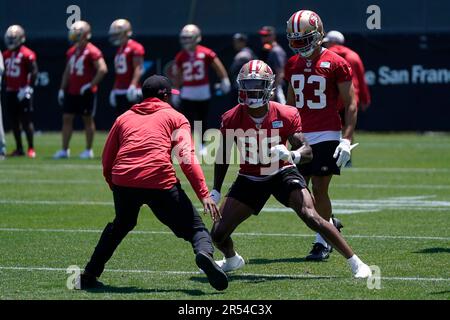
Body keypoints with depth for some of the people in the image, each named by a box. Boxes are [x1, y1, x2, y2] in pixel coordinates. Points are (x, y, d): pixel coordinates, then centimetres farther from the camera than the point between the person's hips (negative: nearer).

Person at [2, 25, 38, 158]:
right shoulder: (6, 54, 11)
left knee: (26, 121, -5)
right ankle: (19, 148, 15)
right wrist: (6, 87, 13)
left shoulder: (27, 54, -10)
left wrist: (28, 88, -17)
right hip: (11, 92, 7)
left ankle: (31, 149, 0)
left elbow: (34, 72, -12)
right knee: (14, 121, 9)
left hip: (22, 92, -7)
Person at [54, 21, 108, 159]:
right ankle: (64, 150, 7)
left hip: (86, 92, -7)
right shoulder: (71, 52, 12)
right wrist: (62, 89, 14)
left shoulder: (92, 52, -13)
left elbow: (103, 69, -19)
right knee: (67, 118, 4)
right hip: (72, 92, 7)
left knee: (88, 120, 2)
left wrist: (90, 85, -17)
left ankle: (89, 150, 11)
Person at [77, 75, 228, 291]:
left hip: (123, 180, 4)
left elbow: (107, 162, 24)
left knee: (121, 225, 32)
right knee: (194, 228, 5)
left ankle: (89, 275, 31)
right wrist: (204, 195, -3)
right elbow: (187, 159, 1)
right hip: (160, 182, -4)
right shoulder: (174, 118, 16)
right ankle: (204, 252, -29)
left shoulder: (124, 118, 25)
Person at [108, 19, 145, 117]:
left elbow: (138, 69, -16)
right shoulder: (120, 50, 18)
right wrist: (114, 90, 21)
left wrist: (133, 86, -25)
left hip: (130, 91, -9)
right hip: (119, 91, 9)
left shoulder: (135, 48, -9)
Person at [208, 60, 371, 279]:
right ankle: (231, 260, 34)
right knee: (218, 233, -4)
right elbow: (223, 155, 3)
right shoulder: (232, 119, -12)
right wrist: (215, 191, 3)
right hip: (249, 179, 2)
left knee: (311, 217, -24)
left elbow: (307, 152, -21)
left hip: (282, 173, -2)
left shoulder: (286, 116, -18)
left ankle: (355, 263, -15)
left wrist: (292, 155, -44)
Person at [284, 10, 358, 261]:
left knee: (319, 188, -6)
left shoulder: (336, 64, -7)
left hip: (327, 135, -6)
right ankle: (330, 223, 25)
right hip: (301, 136, 6)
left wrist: (346, 140, -14)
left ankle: (323, 242, 8)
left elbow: (351, 106, -6)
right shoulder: (293, 65, 11)